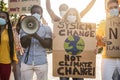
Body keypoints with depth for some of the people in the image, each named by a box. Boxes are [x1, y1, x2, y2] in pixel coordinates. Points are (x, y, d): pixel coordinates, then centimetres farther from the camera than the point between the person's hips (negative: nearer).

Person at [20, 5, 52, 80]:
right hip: (27, 61, 1)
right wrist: (29, 35, -20)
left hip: (41, 62, -1)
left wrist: (37, 37, -20)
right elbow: (24, 45, -2)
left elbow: (49, 45, -5)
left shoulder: (47, 28, 5)